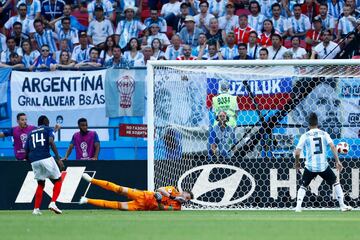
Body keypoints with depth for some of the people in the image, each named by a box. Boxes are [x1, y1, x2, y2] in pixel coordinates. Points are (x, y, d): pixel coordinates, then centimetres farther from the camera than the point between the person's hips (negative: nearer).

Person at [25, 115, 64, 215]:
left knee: (40, 184, 18)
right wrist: (58, 159, -13)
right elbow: (51, 142, -9)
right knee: (57, 180, 9)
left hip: (33, 161, 5)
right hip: (45, 158, -5)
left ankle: (36, 209, 8)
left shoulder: (31, 133, 24)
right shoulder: (47, 129, 11)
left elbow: (26, 152, 17)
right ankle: (53, 203, -10)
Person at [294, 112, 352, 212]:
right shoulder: (324, 134, 2)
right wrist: (337, 161, -8)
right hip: (323, 165, 0)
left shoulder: (305, 136, -1)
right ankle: (342, 205, 13)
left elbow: (297, 152, -4)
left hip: (310, 166, 0)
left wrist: (297, 162, 14)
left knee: (303, 186, 17)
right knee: (335, 182, 19)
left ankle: (298, 206, -1)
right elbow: (332, 146, -10)